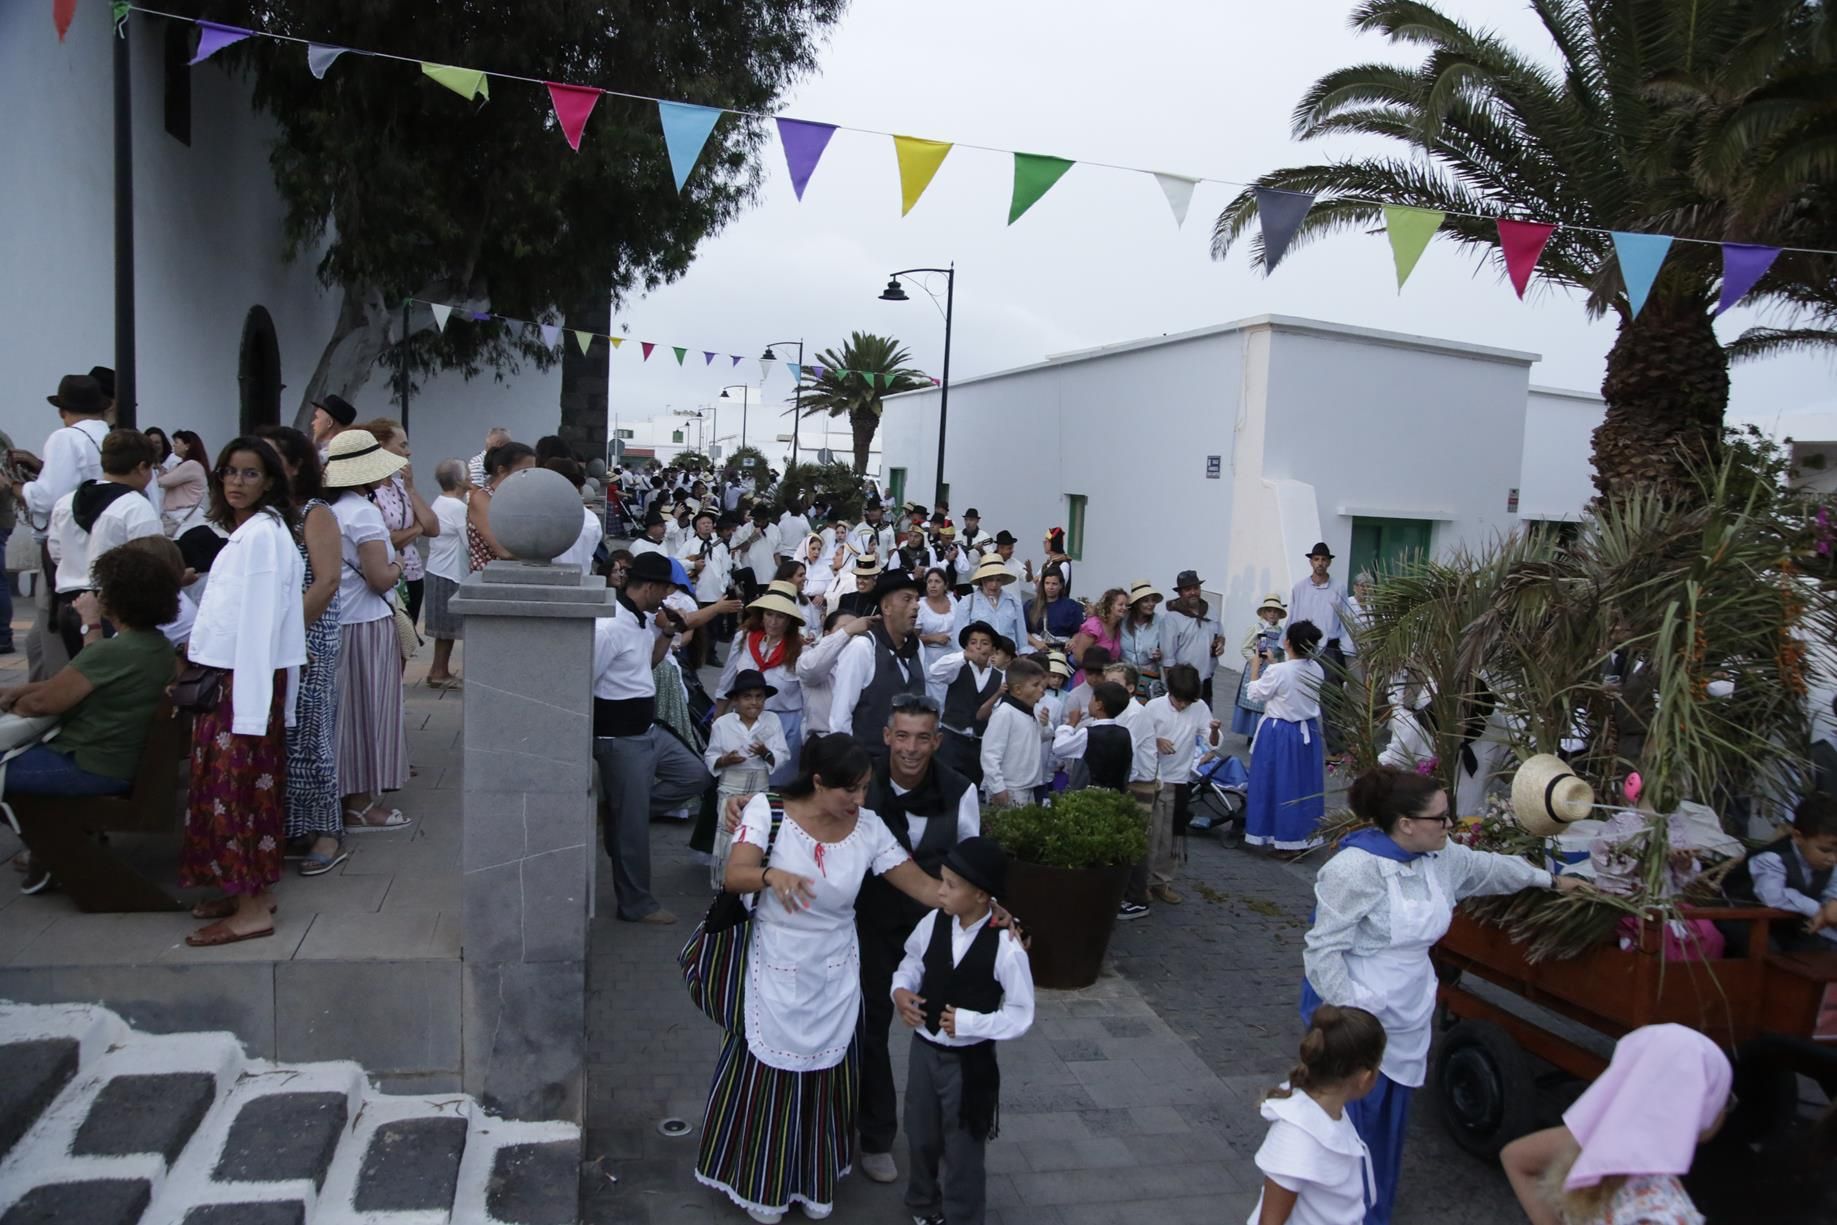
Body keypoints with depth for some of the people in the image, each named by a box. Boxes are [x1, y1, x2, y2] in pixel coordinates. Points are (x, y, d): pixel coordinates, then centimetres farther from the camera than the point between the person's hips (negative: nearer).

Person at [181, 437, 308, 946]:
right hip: (223, 674, 9)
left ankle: (253, 909, 3)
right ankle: (245, 888, 24)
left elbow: (259, 618, -20)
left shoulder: (263, 533, -14)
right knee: (224, 783, 14)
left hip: (247, 676, -9)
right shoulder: (242, 532, 15)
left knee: (239, 786, -4)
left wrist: (250, 703, -22)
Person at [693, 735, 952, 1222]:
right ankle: (760, 1182, 35)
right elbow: (734, 876, -28)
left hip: (835, 979, 3)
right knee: (767, 1076, 10)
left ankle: (816, 1180, 39)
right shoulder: (767, 811, -16)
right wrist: (772, 875, -50)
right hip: (773, 975, -3)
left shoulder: (868, 827, -8)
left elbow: (920, 884, -8)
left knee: (825, 1079, 14)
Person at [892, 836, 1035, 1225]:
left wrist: (970, 1022, -24)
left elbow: (1021, 1014, -15)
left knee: (962, 1150, 15)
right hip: (924, 1048, 5)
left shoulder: (1005, 946, -24)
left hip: (969, 1061, -5)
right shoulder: (933, 923, -12)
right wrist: (901, 990, -13)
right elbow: (912, 962, 7)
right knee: (920, 1138, 25)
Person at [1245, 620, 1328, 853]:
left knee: (1279, 784, 7)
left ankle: (1284, 838, 14)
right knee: (1304, 785, 16)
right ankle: (1304, 837, 27)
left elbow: (1256, 694, -8)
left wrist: (1255, 669, 6)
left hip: (1279, 733, -6)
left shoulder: (1278, 671, -22)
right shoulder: (1316, 670, -4)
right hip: (1308, 732, 6)